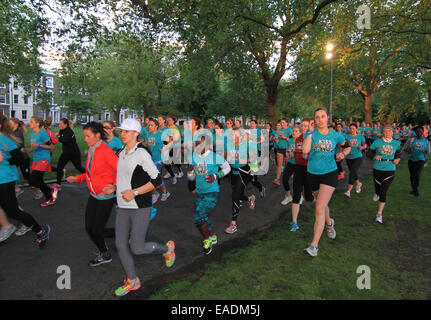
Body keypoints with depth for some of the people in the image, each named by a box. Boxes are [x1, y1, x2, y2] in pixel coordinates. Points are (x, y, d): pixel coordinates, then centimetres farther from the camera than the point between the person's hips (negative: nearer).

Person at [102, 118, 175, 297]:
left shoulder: (142, 154, -14)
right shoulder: (122, 153, 10)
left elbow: (157, 180, -16)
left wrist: (134, 192, -20)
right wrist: (114, 187, 5)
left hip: (140, 208, -7)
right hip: (122, 208, 7)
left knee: (137, 248, -6)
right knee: (121, 245, 7)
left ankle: (167, 249, 24)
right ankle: (132, 281, 27)